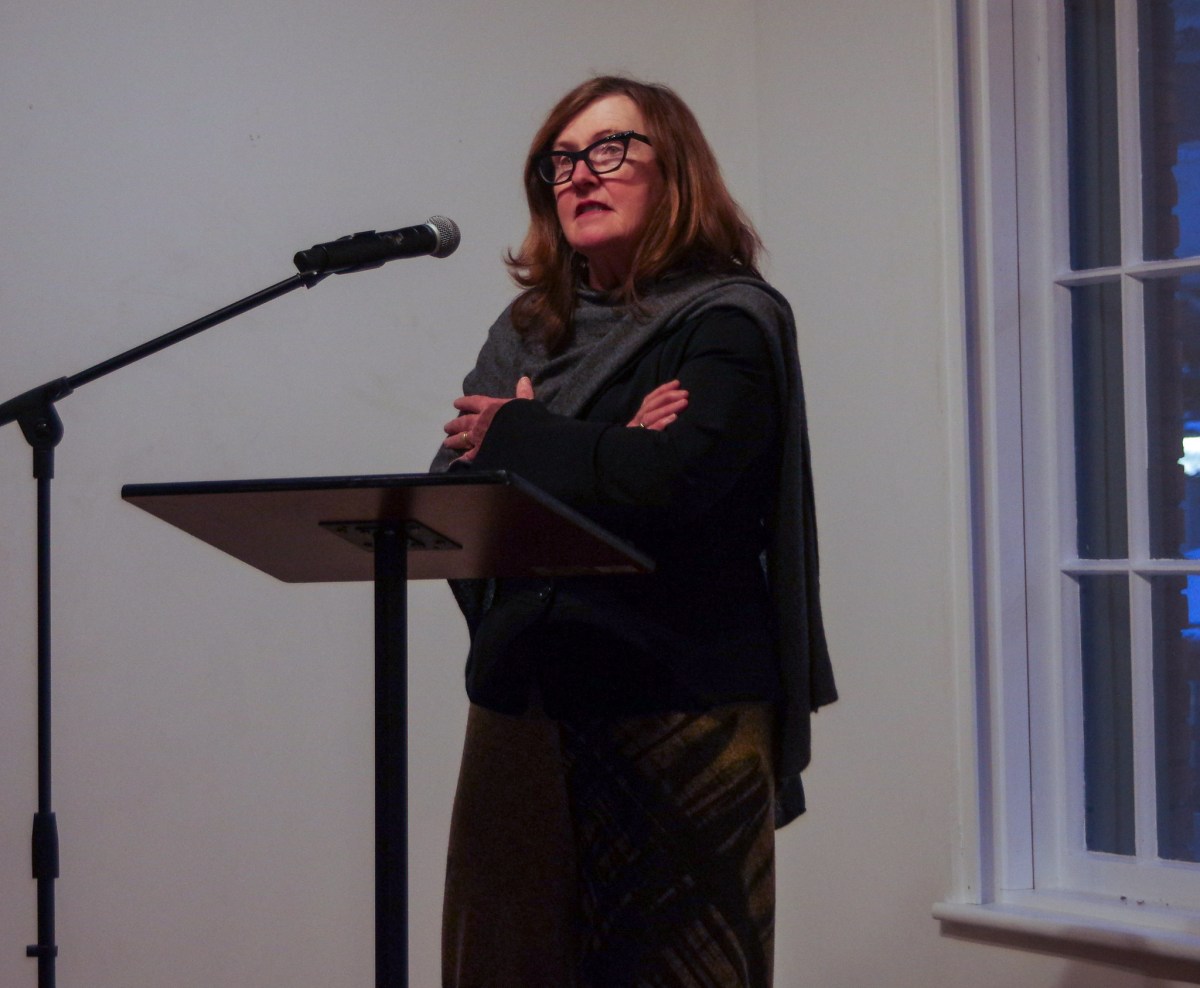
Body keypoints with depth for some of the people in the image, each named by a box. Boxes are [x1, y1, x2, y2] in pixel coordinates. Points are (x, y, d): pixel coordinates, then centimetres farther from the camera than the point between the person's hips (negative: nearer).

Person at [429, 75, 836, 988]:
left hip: (679, 717, -5)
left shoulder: (730, 323, -2)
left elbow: (669, 482, -19)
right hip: (525, 708, 5)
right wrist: (589, 455, -11)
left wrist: (515, 435, -4)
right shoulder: (527, 330, 15)